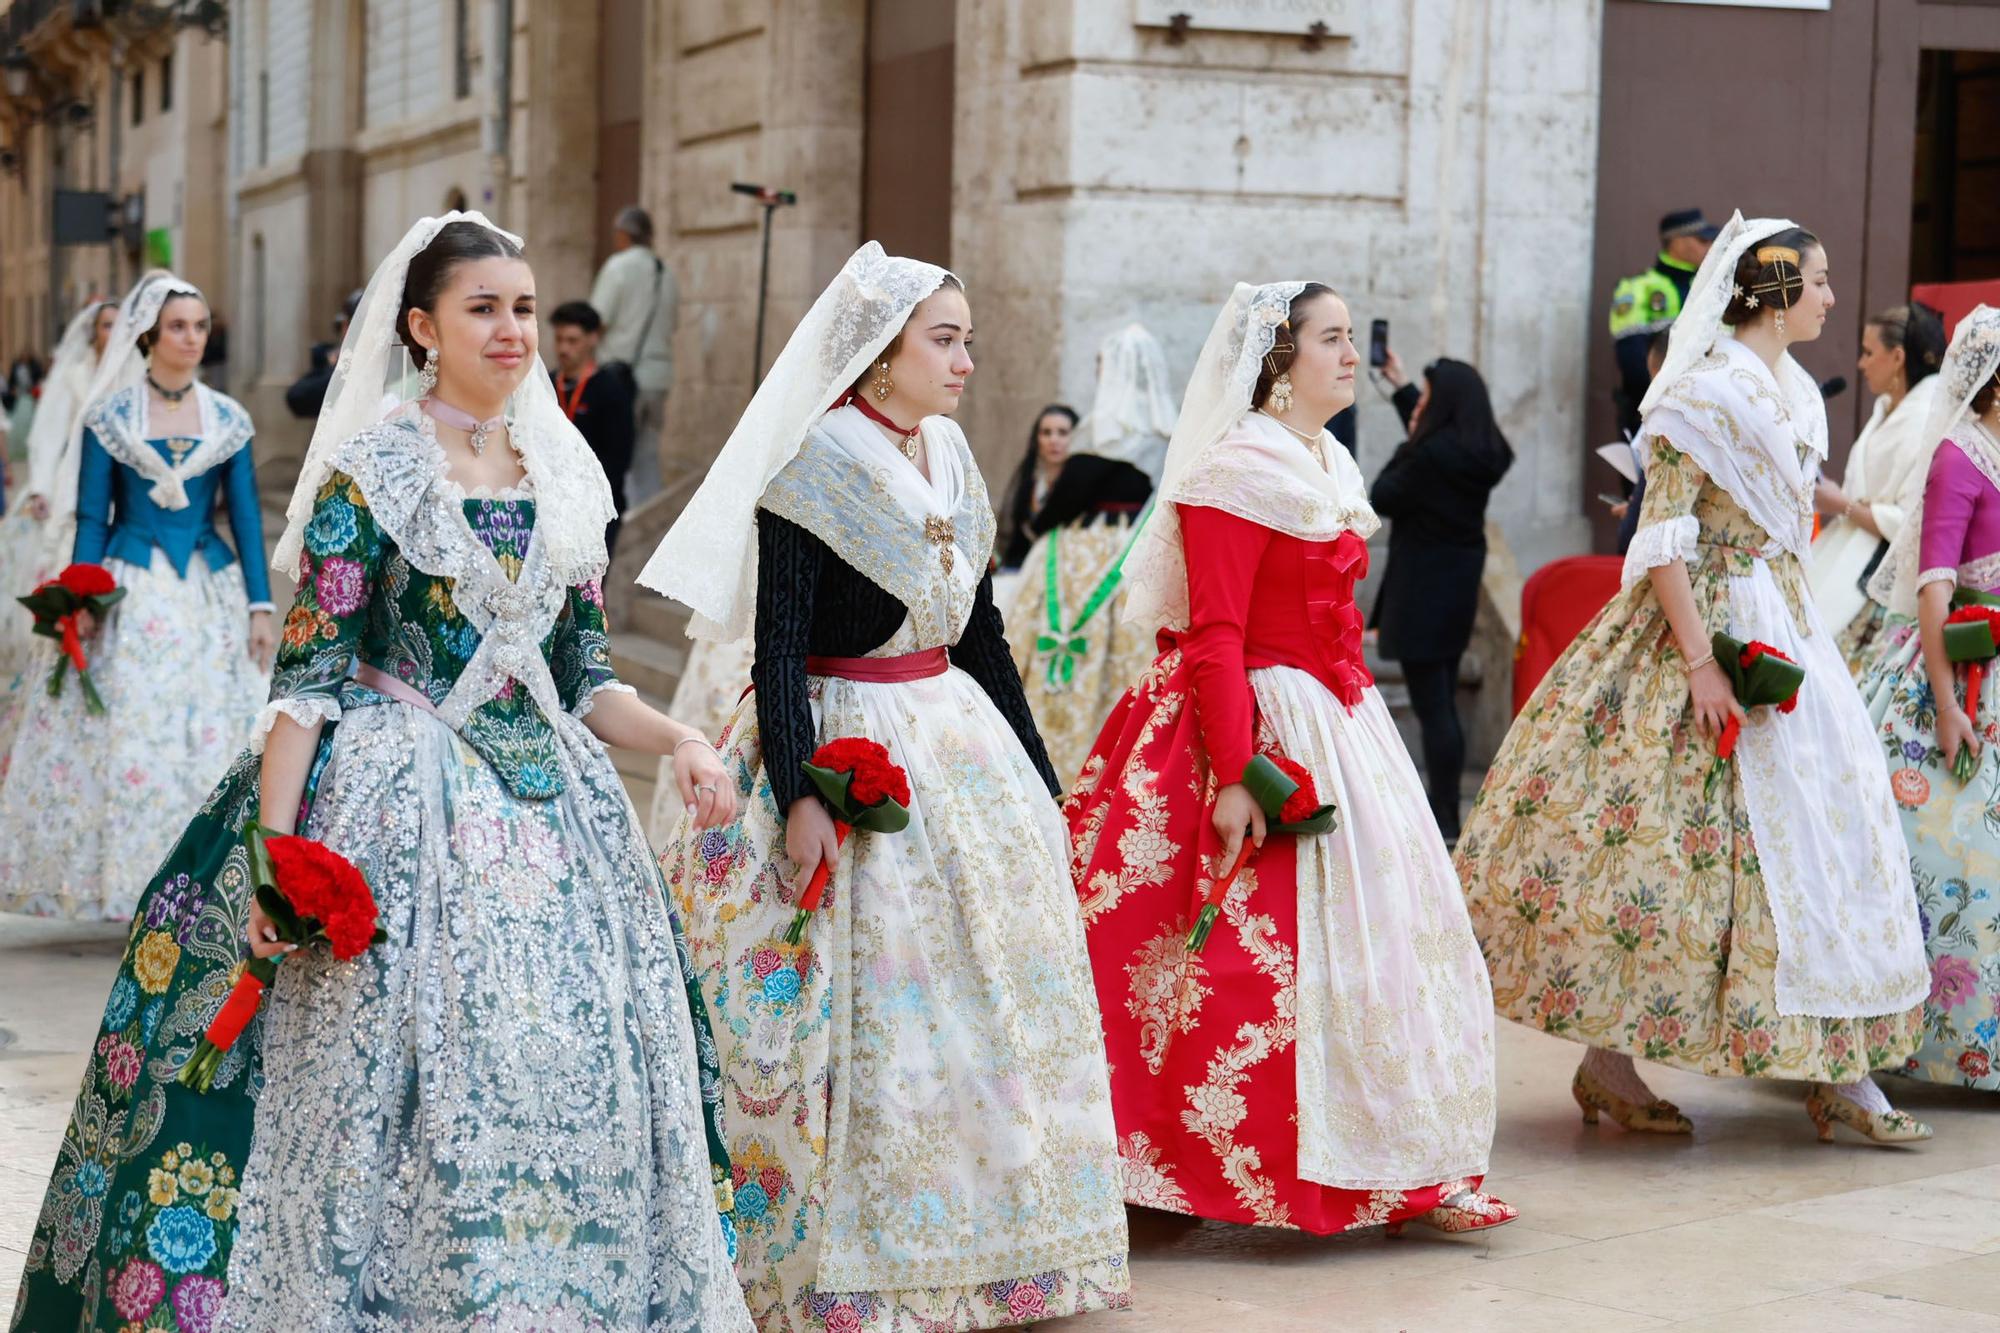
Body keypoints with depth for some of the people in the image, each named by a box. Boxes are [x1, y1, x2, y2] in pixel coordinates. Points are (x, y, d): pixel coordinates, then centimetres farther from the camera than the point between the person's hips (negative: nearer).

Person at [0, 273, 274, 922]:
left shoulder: (229, 419, 7)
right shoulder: (110, 416, 3)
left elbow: (246, 517, 6)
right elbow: (90, 518, 1)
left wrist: (261, 606, -1)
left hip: (209, 593, 2)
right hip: (130, 593, -1)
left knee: (213, 737, -2)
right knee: (127, 737, -5)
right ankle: (133, 887, 2)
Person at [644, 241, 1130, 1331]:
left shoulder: (949, 462, 10)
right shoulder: (810, 471, -12)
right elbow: (778, 647, -16)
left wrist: (1038, 779, 17)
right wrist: (799, 796, -24)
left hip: (958, 744, 8)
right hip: (844, 749, -8)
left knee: (988, 990, 10)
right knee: (856, 1014, -4)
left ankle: (983, 1239, 22)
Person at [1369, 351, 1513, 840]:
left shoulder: (1430, 455, -23)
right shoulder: (1481, 453, 4)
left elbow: (1381, 499, -11)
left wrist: (1406, 445, -1)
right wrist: (1402, 387, 35)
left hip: (1423, 589, -9)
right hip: (1461, 582, 9)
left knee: (1432, 708, -5)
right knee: (1443, 703, 17)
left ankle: (1444, 821, -3)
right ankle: (1445, 809, 24)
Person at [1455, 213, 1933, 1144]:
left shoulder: (1792, 390, 14)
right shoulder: (1706, 390, -13)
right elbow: (1664, 533, -18)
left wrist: (1803, 638, 17)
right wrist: (1699, 659, -23)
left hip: (1786, 627, 9)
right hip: (1713, 619, -9)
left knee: (1818, 836, 6)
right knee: (1663, 838, -6)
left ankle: (1836, 1073, 11)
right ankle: (1604, 1061, 3)